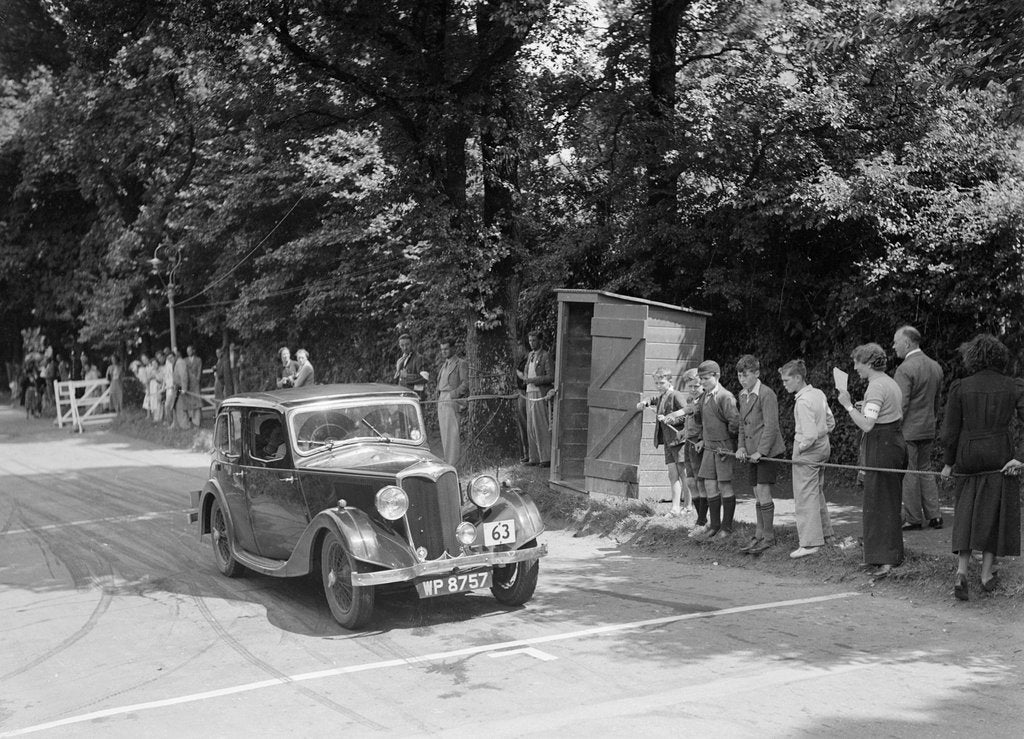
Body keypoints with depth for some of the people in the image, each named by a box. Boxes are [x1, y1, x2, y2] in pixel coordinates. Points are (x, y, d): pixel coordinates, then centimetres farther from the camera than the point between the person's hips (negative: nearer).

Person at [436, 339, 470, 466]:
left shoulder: (461, 364, -1)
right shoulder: (443, 366, 22)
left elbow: (465, 383, -9)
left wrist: (453, 394, -20)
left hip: (452, 400, -8)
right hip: (441, 401, 8)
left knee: (451, 432, -11)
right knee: (444, 434, 6)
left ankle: (451, 464, -12)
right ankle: (447, 461, 10)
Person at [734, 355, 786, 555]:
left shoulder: (767, 394, -14)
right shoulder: (742, 395, 12)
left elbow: (771, 426, -17)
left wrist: (761, 451, -18)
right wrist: (741, 447, 5)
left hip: (767, 451, -8)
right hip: (752, 453, 8)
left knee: (763, 491, -8)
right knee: (757, 494, 11)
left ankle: (769, 537, 0)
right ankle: (759, 535, 17)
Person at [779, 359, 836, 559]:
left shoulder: (803, 401, -23)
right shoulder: (818, 394, 5)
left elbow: (809, 435, -25)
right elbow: (830, 423, 14)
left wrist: (799, 450, -11)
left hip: (807, 452, -9)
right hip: (822, 447, 9)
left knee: (805, 497, -3)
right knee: (817, 493, 22)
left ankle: (810, 543, -2)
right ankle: (824, 533, 33)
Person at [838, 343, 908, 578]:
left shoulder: (876, 387, -18)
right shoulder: (891, 383, 13)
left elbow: (866, 425, -25)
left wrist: (848, 406, -17)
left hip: (881, 446, -10)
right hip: (896, 442, 10)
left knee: (879, 503, -6)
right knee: (891, 502, 16)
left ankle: (885, 560, -6)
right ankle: (893, 554, 24)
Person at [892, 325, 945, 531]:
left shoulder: (905, 369, -17)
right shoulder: (935, 366, 9)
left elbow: (900, 404, -19)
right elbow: (937, 401, 17)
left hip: (908, 430, -8)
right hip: (928, 429, 8)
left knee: (909, 474, 0)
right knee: (925, 470, 16)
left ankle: (913, 519, 6)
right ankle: (934, 515, 16)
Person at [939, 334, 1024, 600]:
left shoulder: (959, 388, -5)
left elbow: (950, 431, -3)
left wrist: (948, 463, 7)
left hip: (967, 456, 0)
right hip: (1000, 457, 0)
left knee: (967, 511, 12)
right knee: (995, 512, 13)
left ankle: (961, 571, -3)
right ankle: (986, 574, 17)